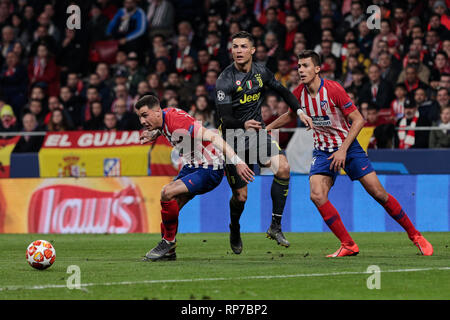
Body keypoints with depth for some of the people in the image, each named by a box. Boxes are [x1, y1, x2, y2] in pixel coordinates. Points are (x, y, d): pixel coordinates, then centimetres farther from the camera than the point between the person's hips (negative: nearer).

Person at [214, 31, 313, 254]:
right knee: (241, 195, -3)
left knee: (283, 167, -22)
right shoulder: (225, 81, -15)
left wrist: (299, 111, 8)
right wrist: (244, 124, -33)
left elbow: (282, 91, 17)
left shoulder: (261, 72, 0)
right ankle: (235, 232, 29)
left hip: (257, 132, 4)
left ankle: (275, 226, -14)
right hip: (233, 138, -4)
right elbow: (225, 119, -20)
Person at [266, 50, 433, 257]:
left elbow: (358, 120, -16)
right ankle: (348, 245, -9)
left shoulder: (333, 89, -19)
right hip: (322, 152, 4)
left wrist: (343, 150, -22)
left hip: (348, 146, -4)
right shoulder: (299, 93, -4)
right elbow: (291, 114, 20)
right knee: (317, 195, -19)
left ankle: (415, 235, 10)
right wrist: (267, 128, 9)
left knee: (378, 193, -7)